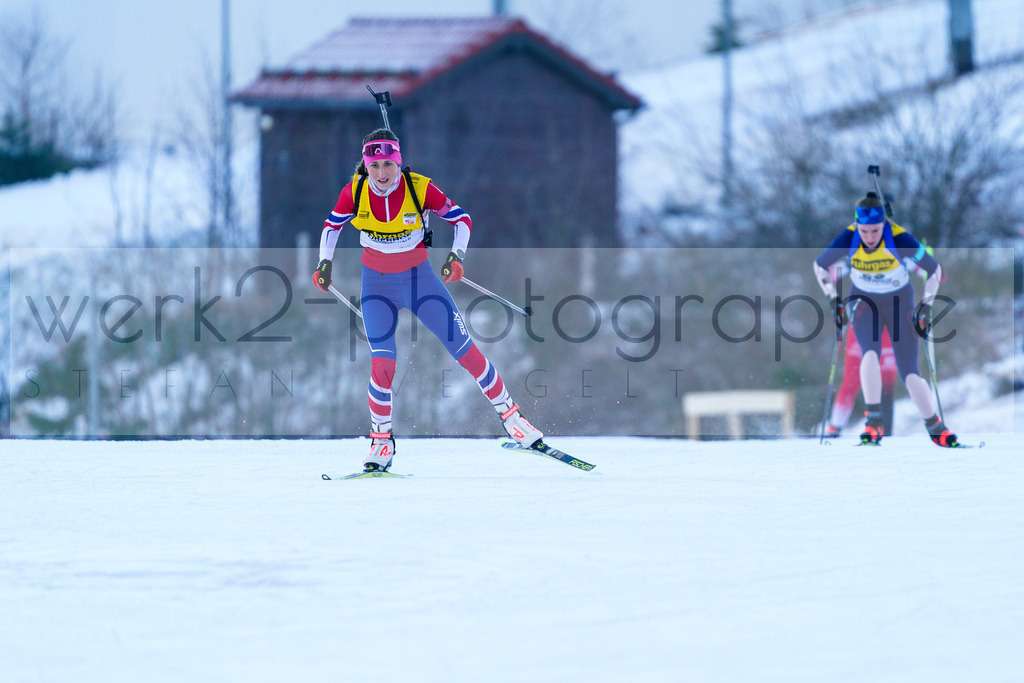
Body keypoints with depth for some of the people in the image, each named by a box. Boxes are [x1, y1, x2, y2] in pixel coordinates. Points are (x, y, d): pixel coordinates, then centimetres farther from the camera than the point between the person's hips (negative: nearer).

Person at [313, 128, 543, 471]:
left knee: (466, 351, -3)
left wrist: (456, 256, -23)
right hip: (377, 285, 0)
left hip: (419, 279, 0)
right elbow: (332, 225, 5)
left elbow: (462, 219, -8)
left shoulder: (420, 188, -20)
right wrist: (325, 263, -5)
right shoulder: (355, 192, -15)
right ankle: (381, 440, 4)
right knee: (382, 364, -15)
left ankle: (510, 416, 12)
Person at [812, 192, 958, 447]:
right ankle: (873, 420, -25)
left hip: (899, 302, -1)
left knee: (909, 372, -6)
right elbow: (819, 265, -2)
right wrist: (833, 300, -9)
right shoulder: (847, 240, -21)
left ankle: (935, 428, 10)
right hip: (863, 301, 1)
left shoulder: (900, 240, -27)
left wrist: (926, 307, -14)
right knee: (871, 352, -27)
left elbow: (934, 270, -12)